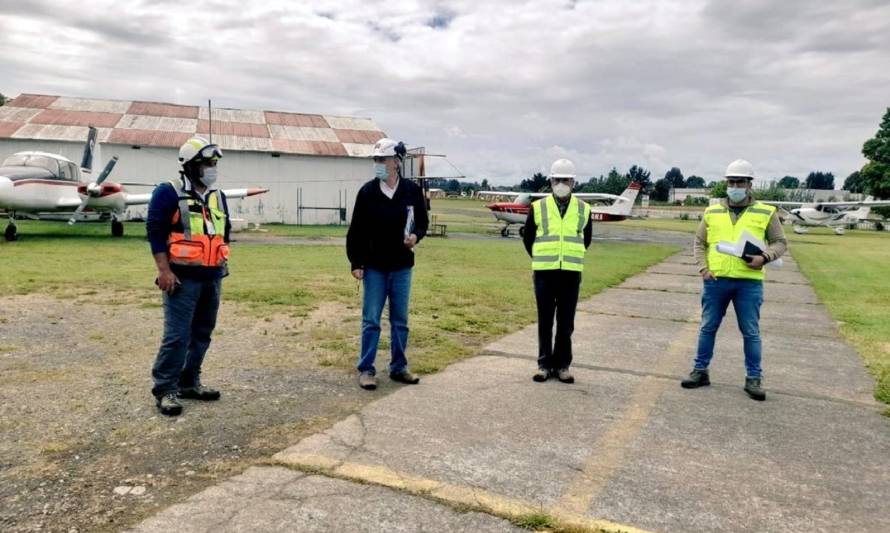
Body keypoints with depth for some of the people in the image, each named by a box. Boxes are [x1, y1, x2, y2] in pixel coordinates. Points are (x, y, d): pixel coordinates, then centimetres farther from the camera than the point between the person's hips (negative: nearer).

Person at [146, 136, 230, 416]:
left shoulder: (218, 197, 14)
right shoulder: (169, 193, -7)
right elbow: (155, 231, -12)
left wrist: (221, 261, 16)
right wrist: (164, 270, -17)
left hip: (212, 277, 7)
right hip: (183, 278, -7)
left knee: (202, 333, 12)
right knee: (177, 335, -8)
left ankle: (189, 382, 23)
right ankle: (165, 389, 3)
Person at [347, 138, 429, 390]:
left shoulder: (412, 191, -2)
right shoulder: (367, 192, -5)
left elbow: (422, 221, 10)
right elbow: (356, 230, -2)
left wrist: (416, 236, -12)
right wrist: (355, 263, -5)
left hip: (402, 267, 2)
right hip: (374, 267, -1)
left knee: (400, 320, 11)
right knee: (370, 320, 2)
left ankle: (399, 367, 23)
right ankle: (366, 370, 12)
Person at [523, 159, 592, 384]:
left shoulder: (583, 209, 5)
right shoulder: (538, 207, 1)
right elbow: (528, 236, 12)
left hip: (571, 274, 1)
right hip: (544, 273, -1)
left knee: (566, 322, 5)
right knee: (545, 321, 5)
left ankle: (562, 365, 15)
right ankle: (544, 364, 15)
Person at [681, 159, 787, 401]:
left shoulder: (766, 213, 4)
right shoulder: (712, 212, 8)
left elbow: (780, 242, 8)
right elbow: (700, 243, 13)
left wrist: (765, 257, -12)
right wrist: (703, 268, -1)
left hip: (749, 283, -2)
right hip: (715, 281, 2)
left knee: (751, 332, 5)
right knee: (708, 327, 9)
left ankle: (754, 378, 16)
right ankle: (700, 371, 21)